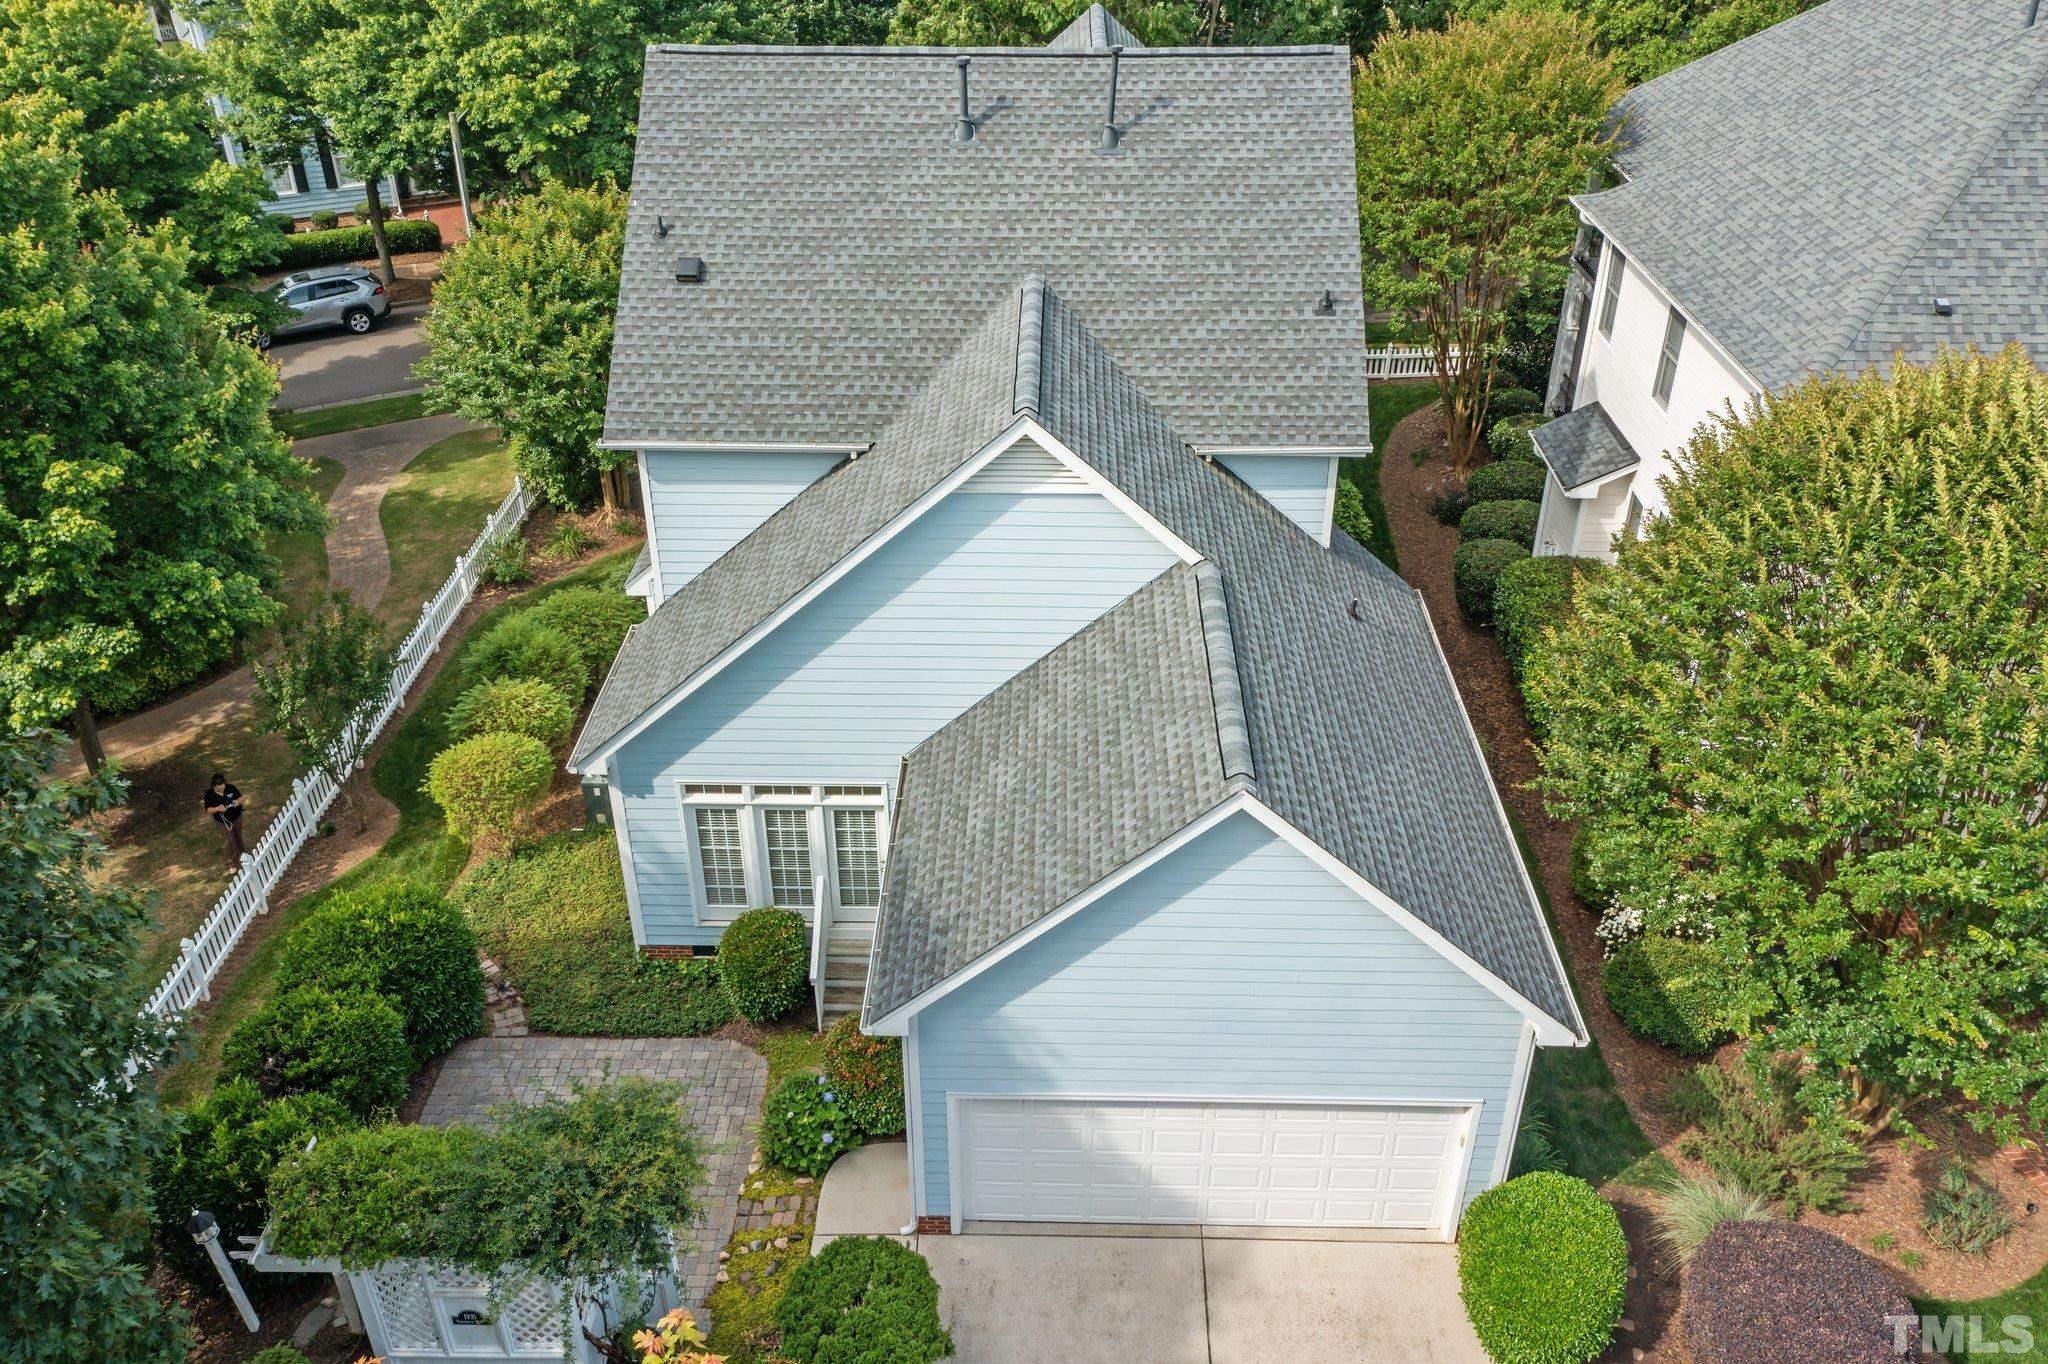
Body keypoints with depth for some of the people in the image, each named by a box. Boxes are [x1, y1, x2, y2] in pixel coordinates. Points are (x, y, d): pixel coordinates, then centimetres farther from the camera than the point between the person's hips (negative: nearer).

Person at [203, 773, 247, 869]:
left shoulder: (231, 788, -16)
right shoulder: (209, 795, -19)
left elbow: (241, 798, -6)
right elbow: (208, 810, -15)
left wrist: (238, 802, -30)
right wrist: (218, 808, -35)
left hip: (237, 818, 2)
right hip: (224, 822, -2)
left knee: (238, 837, 24)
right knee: (230, 842, -1)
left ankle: (240, 853, 51)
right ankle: (232, 863, 17)